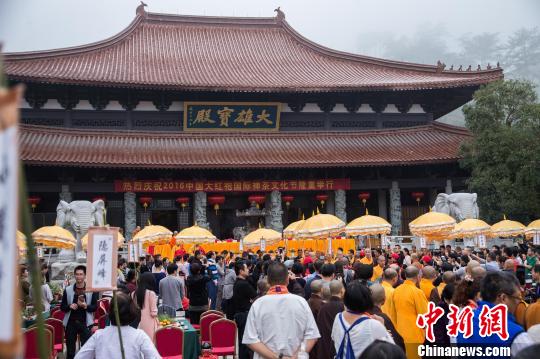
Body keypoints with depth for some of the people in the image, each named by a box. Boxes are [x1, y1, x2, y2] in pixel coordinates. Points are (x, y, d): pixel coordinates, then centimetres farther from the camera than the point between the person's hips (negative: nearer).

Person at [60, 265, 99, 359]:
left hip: (85, 323, -2)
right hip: (71, 322, 2)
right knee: (70, 350, 10)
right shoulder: (68, 289, 2)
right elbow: (62, 307, 6)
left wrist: (85, 306, -20)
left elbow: (95, 307, -1)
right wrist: (70, 306, -15)